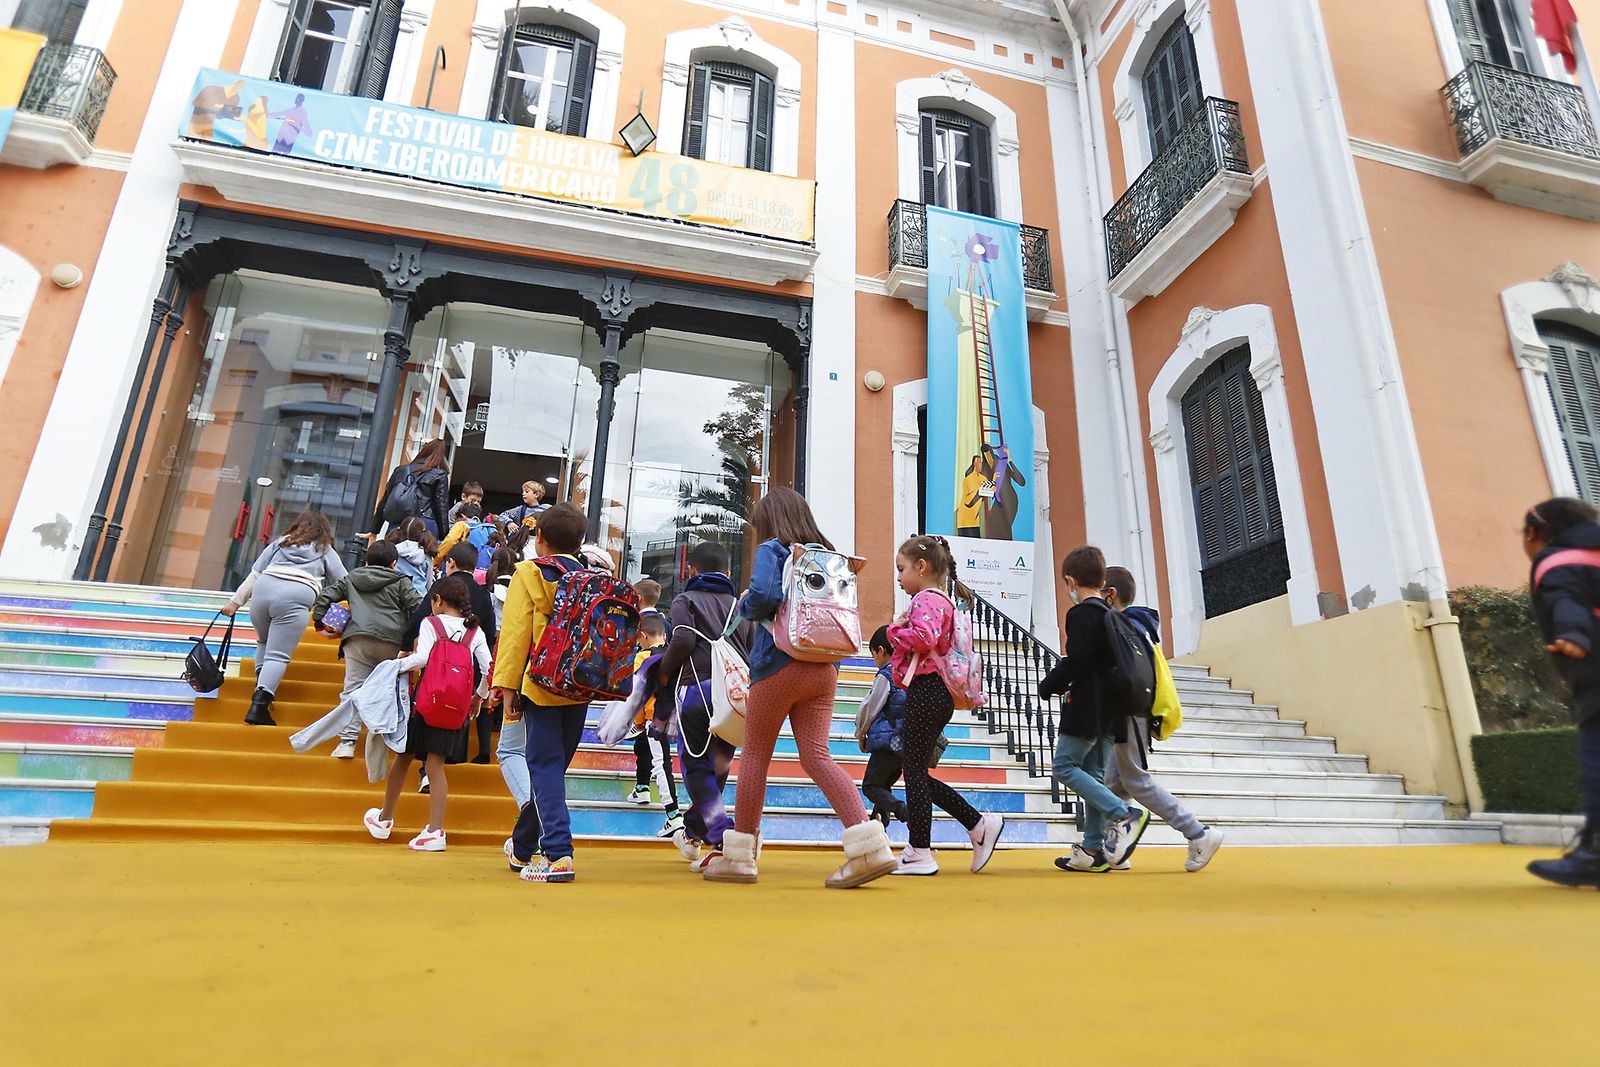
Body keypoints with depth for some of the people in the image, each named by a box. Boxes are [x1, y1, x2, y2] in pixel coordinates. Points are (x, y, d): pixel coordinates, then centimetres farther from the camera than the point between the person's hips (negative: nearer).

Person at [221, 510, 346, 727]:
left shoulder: (280, 543, 27)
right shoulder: (325, 551, 21)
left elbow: (254, 574, 22)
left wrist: (235, 602, 23)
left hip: (263, 590, 3)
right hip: (295, 599, -3)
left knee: (265, 642, 29)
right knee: (278, 655, -5)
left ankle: (261, 683, 12)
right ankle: (258, 705, -17)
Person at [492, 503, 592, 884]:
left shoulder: (529, 574, -1)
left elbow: (516, 631, -9)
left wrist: (505, 683, -8)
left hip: (542, 685, -5)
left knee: (546, 768, -2)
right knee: (553, 765, 15)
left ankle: (558, 854, -14)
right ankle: (523, 848, 32)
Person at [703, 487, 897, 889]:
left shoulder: (771, 549, -3)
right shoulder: (827, 554, 16)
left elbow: (764, 596, -20)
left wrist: (744, 605, 1)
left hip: (779, 665, -6)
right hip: (824, 670, 6)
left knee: (755, 756, 6)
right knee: (817, 756, 2)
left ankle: (739, 856, 16)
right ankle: (870, 846, -11)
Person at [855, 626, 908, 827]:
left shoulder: (886, 675, -9)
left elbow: (869, 708, -8)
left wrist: (860, 735, 7)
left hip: (888, 741, -7)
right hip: (911, 742, 7)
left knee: (870, 786, 1)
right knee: (884, 785, 20)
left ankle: (902, 810, -22)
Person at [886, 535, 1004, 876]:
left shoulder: (926, 599, -11)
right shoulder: (942, 601, 21)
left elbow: (923, 638, -29)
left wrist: (896, 630, -12)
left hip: (925, 692, -10)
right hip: (935, 694, 10)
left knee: (915, 772, -2)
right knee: (917, 772, 14)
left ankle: (919, 852, 7)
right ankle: (980, 825, 16)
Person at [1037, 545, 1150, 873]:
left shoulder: (1081, 614, -12)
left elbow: (1075, 660, -21)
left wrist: (1048, 686, -6)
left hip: (1086, 708, -9)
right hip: (1111, 711, 9)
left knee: (1064, 766, -2)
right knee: (1094, 773, 11)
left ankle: (1124, 815, -11)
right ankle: (1094, 850, 12)